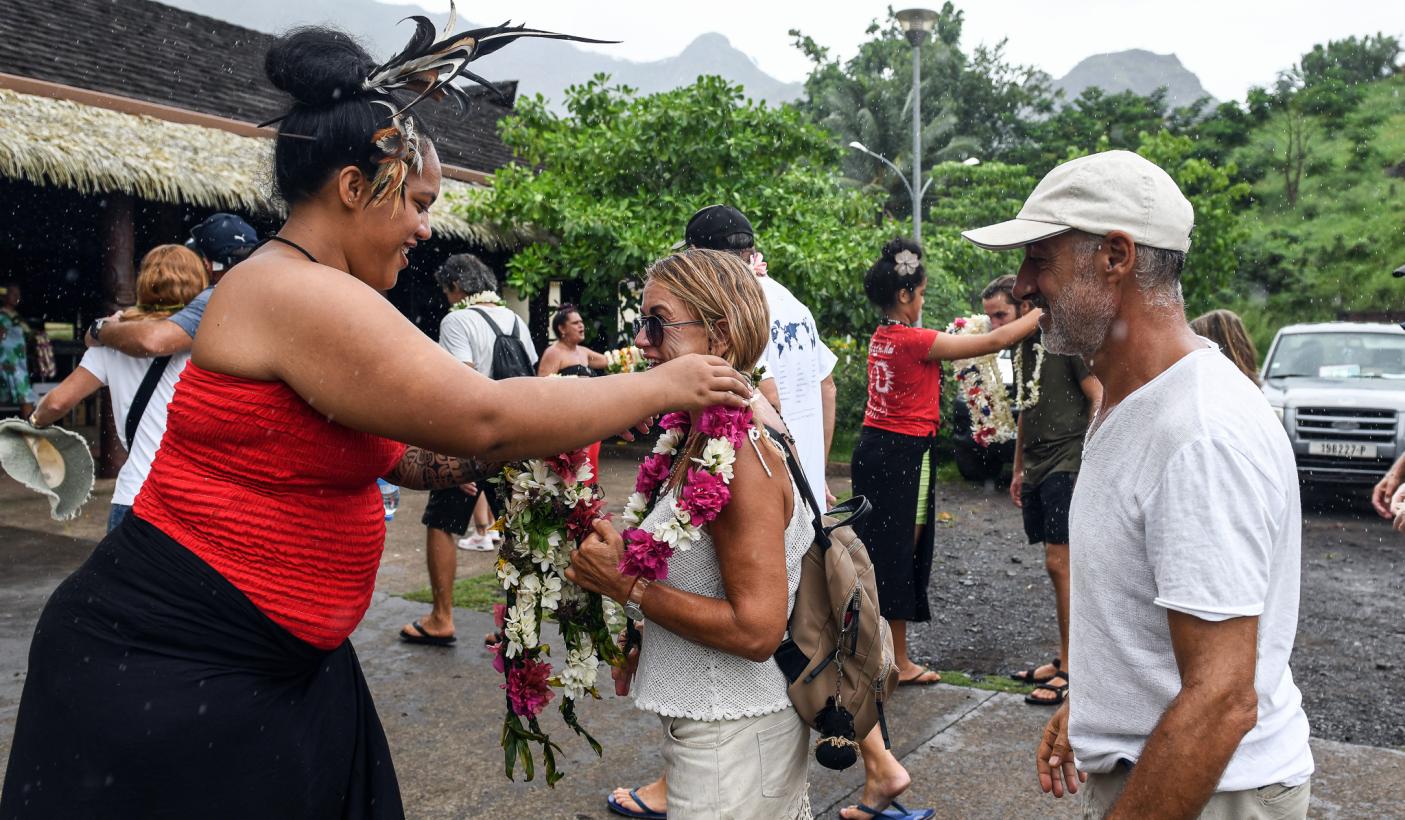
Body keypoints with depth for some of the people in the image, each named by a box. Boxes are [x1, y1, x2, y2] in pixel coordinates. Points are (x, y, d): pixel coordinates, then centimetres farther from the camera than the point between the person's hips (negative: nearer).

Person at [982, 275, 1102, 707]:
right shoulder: (1023, 348, 17)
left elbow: (1098, 398, -10)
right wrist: (1019, 469, 23)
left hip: (1067, 465, -8)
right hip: (1037, 471, 8)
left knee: (1059, 563, -11)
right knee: (1056, 565, 11)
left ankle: (1071, 671, -6)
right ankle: (1064, 659, 18)